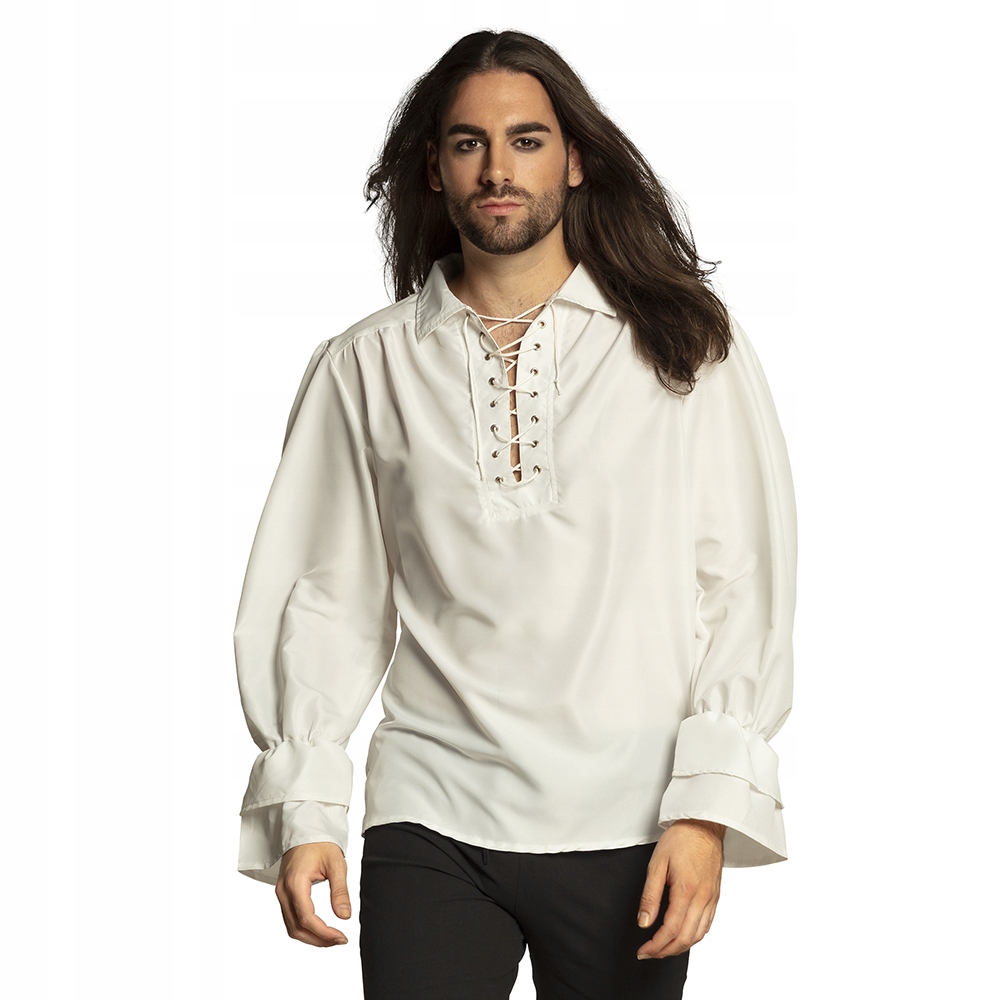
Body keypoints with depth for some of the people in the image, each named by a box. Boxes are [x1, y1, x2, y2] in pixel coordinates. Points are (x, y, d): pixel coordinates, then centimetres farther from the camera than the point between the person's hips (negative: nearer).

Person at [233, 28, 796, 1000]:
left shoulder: (690, 345, 2)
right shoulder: (365, 368, 6)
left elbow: (745, 583, -1)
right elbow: (327, 594, 7)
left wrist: (708, 805, -9)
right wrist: (303, 805, -1)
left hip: (628, 827, 0)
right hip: (430, 820, 1)